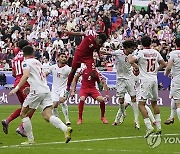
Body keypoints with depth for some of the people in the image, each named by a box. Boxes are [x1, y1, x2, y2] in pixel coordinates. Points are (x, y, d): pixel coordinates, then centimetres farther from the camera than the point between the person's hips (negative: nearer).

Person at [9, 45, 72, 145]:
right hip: (46, 90, 7)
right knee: (47, 116, -1)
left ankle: (30, 139, 7)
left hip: (36, 92, -7)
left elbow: (26, 75, -17)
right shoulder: (38, 62, 24)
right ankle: (65, 129, -24)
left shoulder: (26, 62, 1)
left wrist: (17, 88, -20)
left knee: (24, 114, 9)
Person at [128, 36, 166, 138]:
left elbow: (131, 61, -17)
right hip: (154, 79, 6)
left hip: (145, 80, -6)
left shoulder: (141, 53, -8)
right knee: (154, 103, 20)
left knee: (141, 104, -7)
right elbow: (163, 64, 13)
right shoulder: (155, 53, 6)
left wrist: (130, 56, 5)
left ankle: (149, 127, -20)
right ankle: (159, 127, 20)